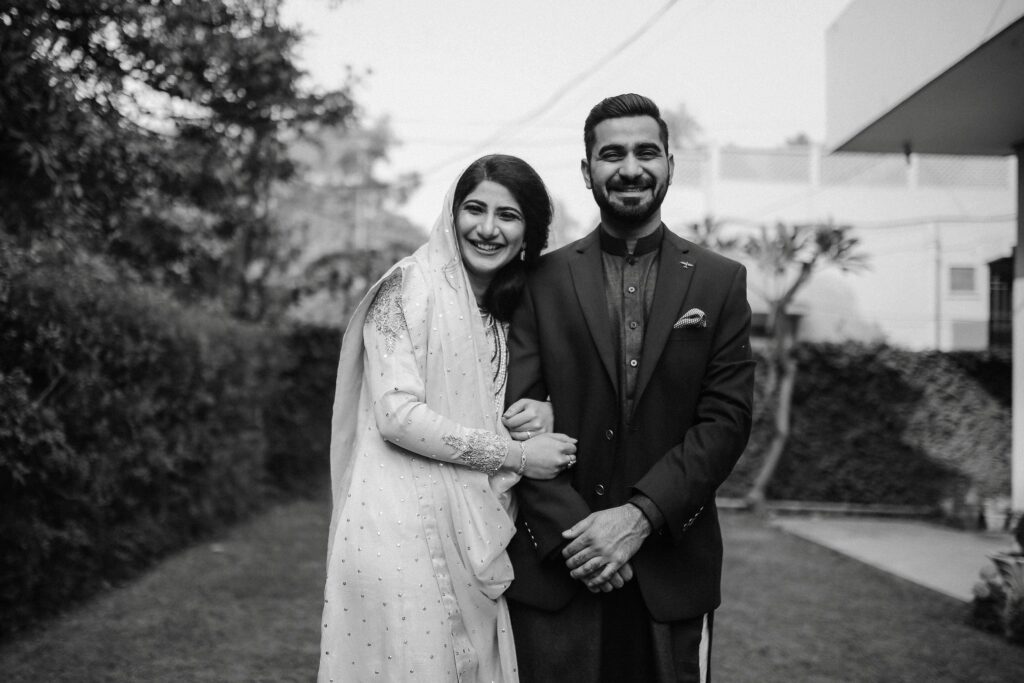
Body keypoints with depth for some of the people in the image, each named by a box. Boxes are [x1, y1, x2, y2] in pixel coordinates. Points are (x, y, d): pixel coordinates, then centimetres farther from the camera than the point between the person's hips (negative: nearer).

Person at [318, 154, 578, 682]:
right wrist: (515, 454, -12)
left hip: (479, 533, 6)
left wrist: (542, 413, -4)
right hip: (405, 527, -6)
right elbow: (397, 415, -14)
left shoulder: (513, 308, 15)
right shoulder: (410, 285, -7)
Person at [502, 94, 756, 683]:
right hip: (557, 564, 0)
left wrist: (641, 515, -13)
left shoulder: (720, 281, 6)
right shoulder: (545, 279, 4)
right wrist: (571, 529, -13)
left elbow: (727, 417, -2)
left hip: (672, 563, 1)